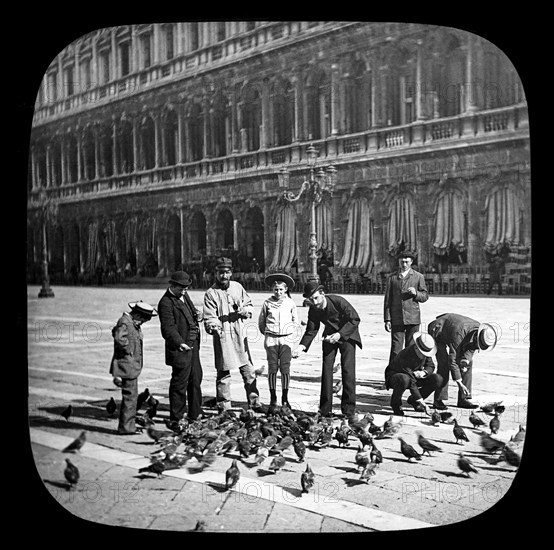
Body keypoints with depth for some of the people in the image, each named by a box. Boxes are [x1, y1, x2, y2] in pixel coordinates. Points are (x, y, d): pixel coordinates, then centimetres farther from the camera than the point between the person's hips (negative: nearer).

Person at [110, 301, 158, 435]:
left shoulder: (133, 323, 13)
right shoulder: (125, 322, -17)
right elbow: (119, 338, -31)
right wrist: (128, 351, -18)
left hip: (132, 366, 10)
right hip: (127, 365, -10)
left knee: (131, 396, 15)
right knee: (130, 396, -6)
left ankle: (127, 426, 24)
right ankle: (126, 427, 1)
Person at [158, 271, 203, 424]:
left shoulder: (184, 296, 12)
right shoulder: (166, 302, -15)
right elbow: (168, 328, -23)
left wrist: (196, 317, 6)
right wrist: (180, 342, -37)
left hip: (193, 345, 9)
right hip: (180, 348, -9)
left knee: (196, 380, 17)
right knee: (179, 383, -2)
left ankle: (195, 414, 30)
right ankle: (176, 418, 11)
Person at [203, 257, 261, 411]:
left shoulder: (237, 287, 8)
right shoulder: (211, 293, -4)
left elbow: (249, 305, 18)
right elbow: (209, 317, -10)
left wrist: (244, 310, -5)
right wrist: (213, 326, -31)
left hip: (240, 335, 4)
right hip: (222, 337, -4)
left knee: (249, 371, 9)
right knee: (223, 373, 2)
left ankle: (254, 403, 20)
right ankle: (224, 407, 13)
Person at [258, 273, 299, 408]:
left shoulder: (290, 303, 4)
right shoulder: (267, 303, 1)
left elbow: (295, 321, 17)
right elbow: (261, 322, 13)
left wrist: (289, 331, 10)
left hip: (285, 339, 0)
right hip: (271, 339, 0)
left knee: (285, 369, -3)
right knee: (272, 368, -1)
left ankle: (285, 398, 5)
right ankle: (273, 398, 8)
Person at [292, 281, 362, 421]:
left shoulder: (338, 301, -27)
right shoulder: (313, 310, -13)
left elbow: (355, 319, -20)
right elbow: (311, 330, -5)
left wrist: (340, 334, -28)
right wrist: (302, 346, -22)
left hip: (347, 335, -4)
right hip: (330, 336, 4)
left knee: (348, 370, -12)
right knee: (326, 369, -4)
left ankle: (349, 410, -4)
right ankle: (325, 410, 3)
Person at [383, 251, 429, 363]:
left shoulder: (418, 277, 8)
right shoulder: (391, 278, 8)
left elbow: (425, 296, 10)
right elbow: (388, 300, 8)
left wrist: (416, 293, -12)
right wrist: (387, 319, 1)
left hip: (413, 319, 0)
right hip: (396, 319, 0)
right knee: (395, 349, -4)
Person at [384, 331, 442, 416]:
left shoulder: (425, 351, -13)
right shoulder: (405, 355, -34)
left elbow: (431, 366, 3)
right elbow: (411, 383, -35)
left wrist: (424, 372, -21)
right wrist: (420, 400, -36)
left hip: (414, 375, 7)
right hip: (394, 376, -7)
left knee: (438, 379, -14)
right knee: (405, 380, -44)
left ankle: (413, 400, 3)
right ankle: (395, 402, -13)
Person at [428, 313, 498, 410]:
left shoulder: (480, 331, -21)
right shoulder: (458, 334, -42)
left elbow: (471, 349, -5)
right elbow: (452, 360, -36)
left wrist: (465, 360, -27)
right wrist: (459, 384, -33)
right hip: (437, 331, -7)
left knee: (468, 363, -5)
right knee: (444, 364, -21)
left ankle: (463, 399, -1)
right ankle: (438, 400, -13)